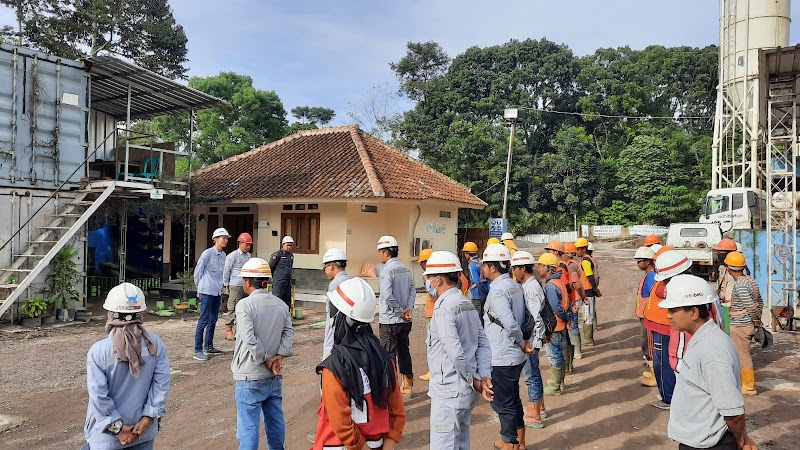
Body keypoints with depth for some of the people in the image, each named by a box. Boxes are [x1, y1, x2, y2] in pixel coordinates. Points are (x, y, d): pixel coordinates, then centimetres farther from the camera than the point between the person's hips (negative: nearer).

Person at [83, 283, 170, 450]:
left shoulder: (98, 350, -16)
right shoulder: (155, 344, -8)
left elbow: (98, 394, -17)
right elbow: (162, 383, -10)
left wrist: (117, 427, -10)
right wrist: (148, 417, -6)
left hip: (108, 434, -2)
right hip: (144, 430, 3)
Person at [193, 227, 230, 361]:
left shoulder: (223, 255, 9)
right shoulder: (207, 253, -12)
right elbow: (198, 271, -4)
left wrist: (220, 288, 16)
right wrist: (200, 287, 4)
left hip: (217, 292, 8)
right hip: (207, 292, -8)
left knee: (213, 320, 15)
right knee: (204, 321, -6)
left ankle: (208, 347, 26)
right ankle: (198, 351, -1)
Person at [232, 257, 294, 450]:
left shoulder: (244, 304, -14)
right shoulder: (281, 304, 4)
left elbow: (250, 339, -21)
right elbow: (289, 333, -1)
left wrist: (265, 360, -11)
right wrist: (279, 357, -8)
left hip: (250, 376, -6)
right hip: (274, 376, 6)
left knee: (248, 425, 3)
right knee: (275, 420, 18)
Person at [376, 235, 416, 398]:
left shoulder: (387, 270, -16)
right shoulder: (406, 270, 7)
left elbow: (387, 295, -25)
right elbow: (412, 290, 4)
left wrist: (400, 311, -15)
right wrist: (408, 309, -5)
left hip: (389, 320, -7)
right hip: (405, 321, 7)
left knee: (389, 355, 2)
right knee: (404, 351, 17)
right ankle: (407, 387, 28)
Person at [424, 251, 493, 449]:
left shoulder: (444, 308, -18)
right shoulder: (467, 304, 9)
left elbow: (456, 353, -24)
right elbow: (483, 344, 5)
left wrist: (474, 380, -13)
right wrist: (484, 377, -3)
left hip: (449, 392, -9)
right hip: (467, 390, 9)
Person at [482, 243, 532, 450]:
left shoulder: (497, 290, -21)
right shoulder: (514, 286, 7)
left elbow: (510, 324, -30)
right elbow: (521, 318, 12)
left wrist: (522, 342, -14)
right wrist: (523, 343, 7)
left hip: (501, 358, -9)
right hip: (516, 356, 9)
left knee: (503, 404, 4)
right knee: (513, 400, 22)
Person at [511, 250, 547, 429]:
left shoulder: (532, 288, -21)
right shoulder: (527, 286, 10)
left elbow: (535, 319, -23)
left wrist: (530, 342, -21)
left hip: (530, 339, -10)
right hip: (527, 338, 10)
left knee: (531, 376, -1)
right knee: (534, 374, 21)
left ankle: (534, 416, 9)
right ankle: (538, 406, 36)